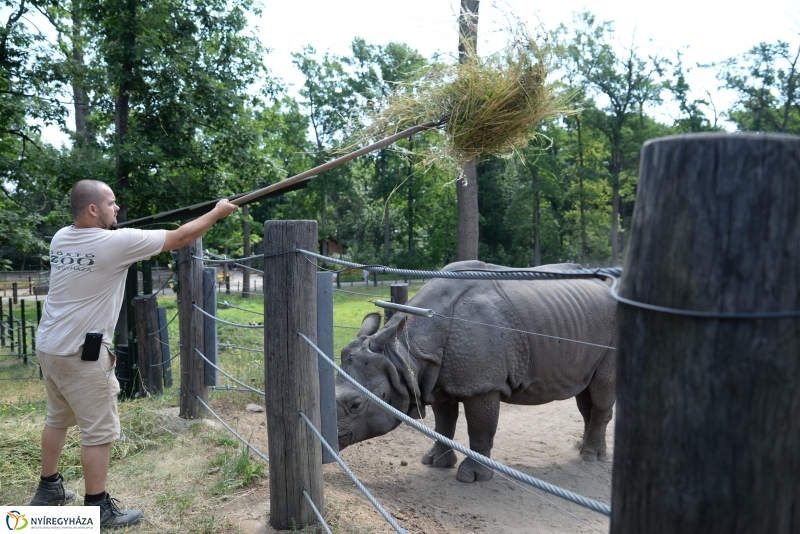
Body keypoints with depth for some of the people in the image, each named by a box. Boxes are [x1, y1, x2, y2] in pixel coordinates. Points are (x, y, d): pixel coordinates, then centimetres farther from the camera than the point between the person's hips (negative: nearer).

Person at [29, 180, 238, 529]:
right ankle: (98, 509, 10)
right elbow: (178, 239, -12)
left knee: (57, 419, 23)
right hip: (80, 353, -9)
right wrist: (217, 213, -1)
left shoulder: (60, 239, 3)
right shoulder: (115, 242, -18)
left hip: (49, 346, 9)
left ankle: (48, 490, 37)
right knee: (99, 431, 1)